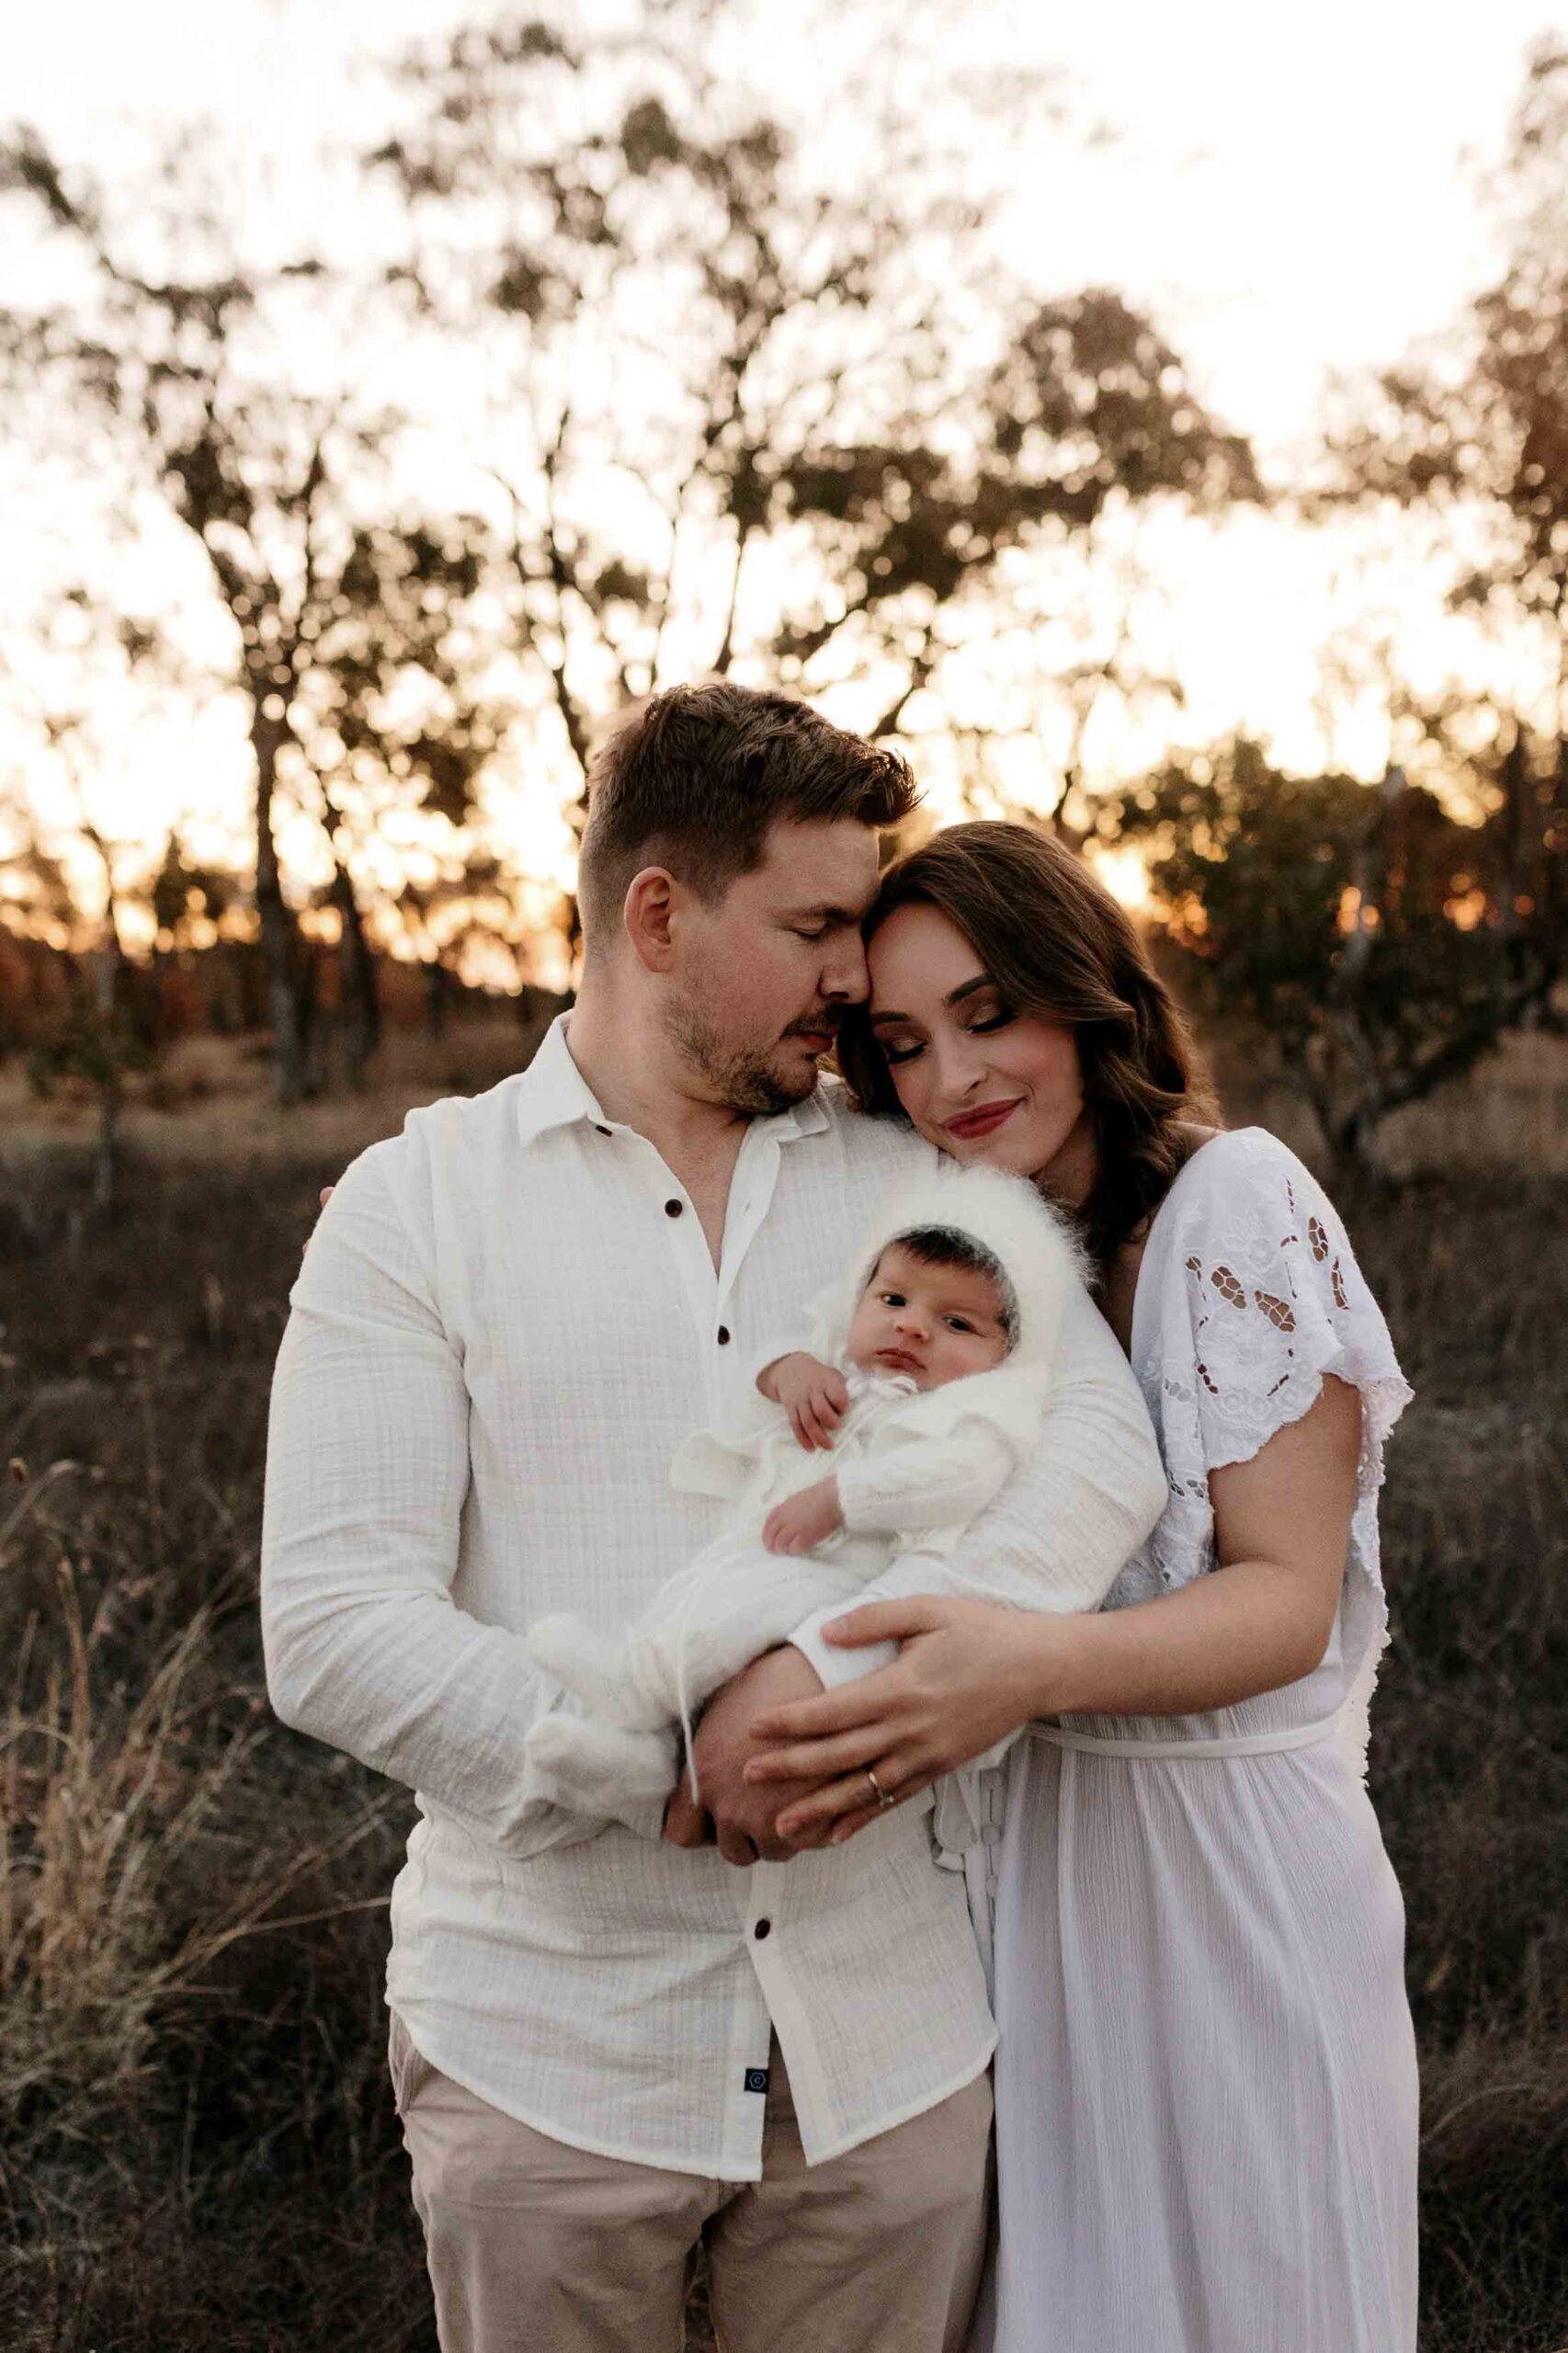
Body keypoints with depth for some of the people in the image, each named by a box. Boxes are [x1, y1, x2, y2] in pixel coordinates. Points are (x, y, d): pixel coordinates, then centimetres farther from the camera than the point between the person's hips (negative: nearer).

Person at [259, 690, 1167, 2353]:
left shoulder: (919, 1182, 6)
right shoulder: (415, 1203, -2)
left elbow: (1099, 1451, -10)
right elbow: (332, 1630, -9)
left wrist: (840, 1667, -24)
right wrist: (658, 1758, -19)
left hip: (889, 2038, 2)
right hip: (548, 2050, -2)